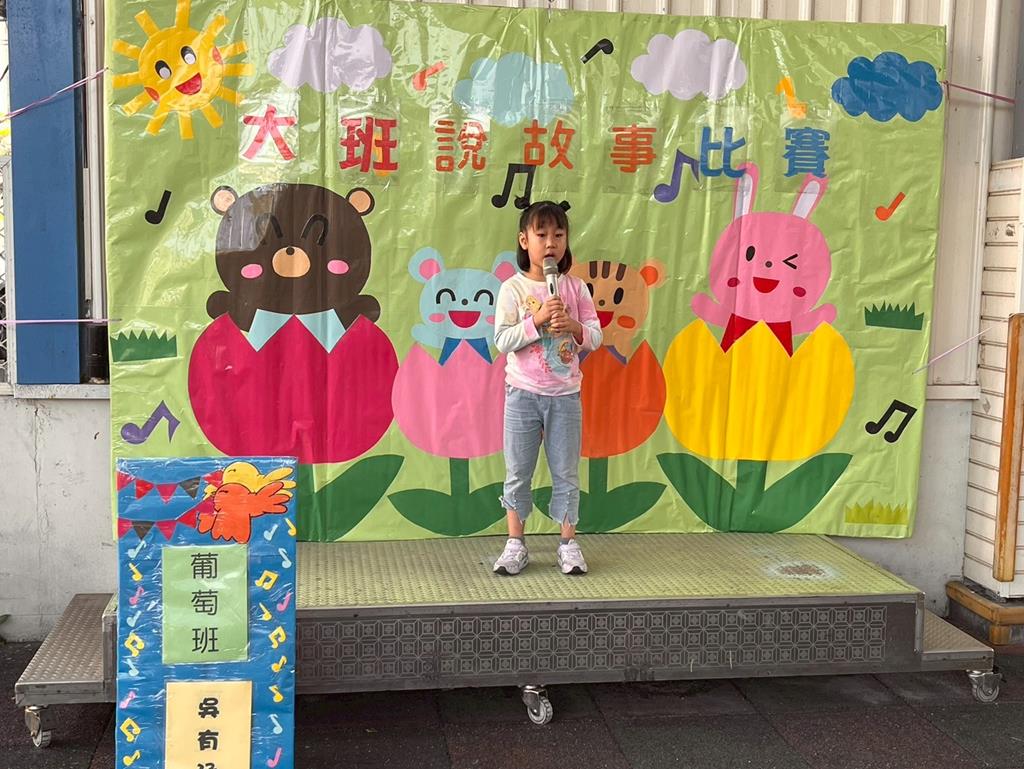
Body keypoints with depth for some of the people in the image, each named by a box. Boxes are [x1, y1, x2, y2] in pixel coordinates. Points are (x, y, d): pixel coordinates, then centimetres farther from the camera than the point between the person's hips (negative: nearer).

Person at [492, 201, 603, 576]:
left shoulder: (576, 288, 2)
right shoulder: (513, 288, -4)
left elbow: (595, 337, 2)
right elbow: (502, 340, -12)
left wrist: (574, 327, -17)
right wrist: (536, 320, -21)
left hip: (565, 394, 2)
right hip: (523, 393, -1)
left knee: (566, 472, 8)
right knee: (518, 472, 6)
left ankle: (568, 544, 17)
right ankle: (515, 544, 16)